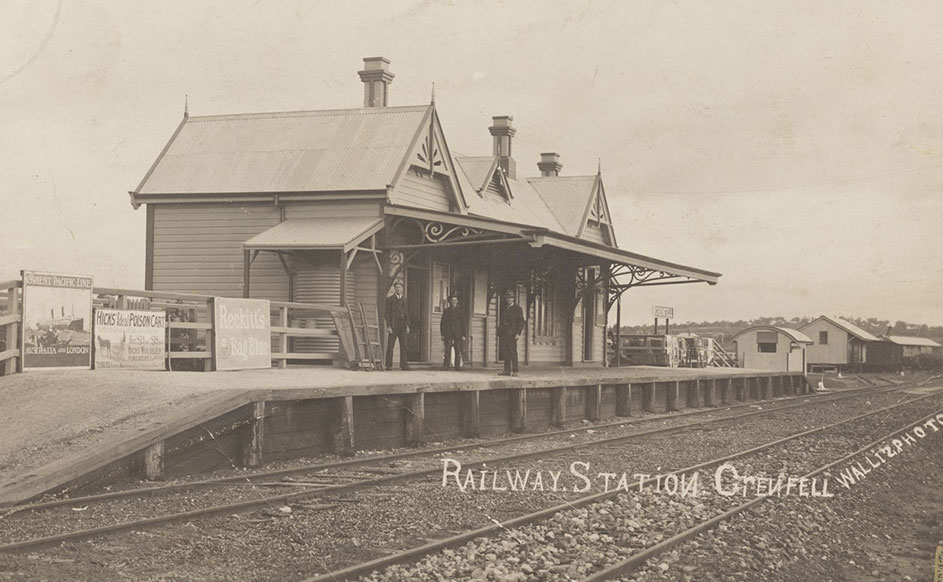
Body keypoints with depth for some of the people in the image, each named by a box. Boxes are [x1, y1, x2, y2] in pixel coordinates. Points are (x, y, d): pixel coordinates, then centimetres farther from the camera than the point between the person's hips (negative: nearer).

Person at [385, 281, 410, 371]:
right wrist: (388, 326, -11)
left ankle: (403, 365, 2)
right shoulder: (389, 299, 2)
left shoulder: (404, 300, 14)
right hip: (393, 326, -3)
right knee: (390, 346, -4)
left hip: (402, 326, 4)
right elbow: (387, 314, -2)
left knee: (403, 346, -1)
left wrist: (407, 326, 7)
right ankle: (389, 365, -1)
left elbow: (406, 313, 16)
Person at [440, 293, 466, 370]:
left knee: (458, 350, -2)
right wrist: (442, 334, 1)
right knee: (447, 349, -7)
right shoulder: (446, 311, 11)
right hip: (448, 333, 0)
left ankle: (458, 365, 1)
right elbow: (442, 323, 10)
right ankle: (446, 365, -8)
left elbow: (463, 324, 9)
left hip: (457, 333, 0)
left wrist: (463, 335, 1)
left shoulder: (460, 311, 10)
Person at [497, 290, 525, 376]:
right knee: (506, 353, 5)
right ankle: (507, 370, 5)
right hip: (505, 335, 6)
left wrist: (518, 333, -13)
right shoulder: (505, 309, 19)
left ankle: (514, 371, -11)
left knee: (513, 352, -9)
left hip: (512, 334, -6)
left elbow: (521, 321, -5)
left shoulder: (517, 308, 0)